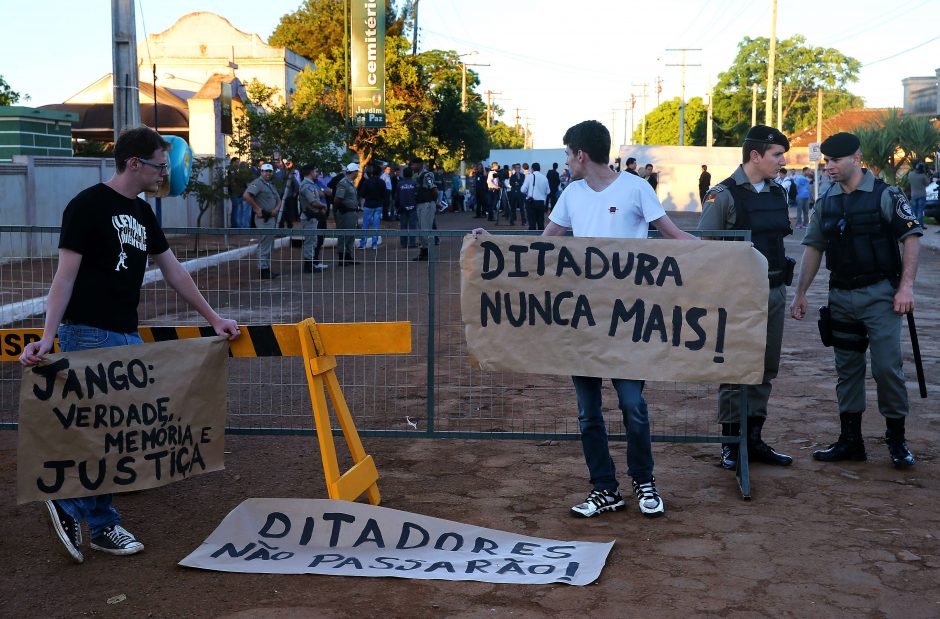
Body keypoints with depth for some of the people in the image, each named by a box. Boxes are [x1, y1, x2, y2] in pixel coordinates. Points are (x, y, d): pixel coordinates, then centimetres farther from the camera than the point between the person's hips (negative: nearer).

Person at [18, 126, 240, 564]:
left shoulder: (142, 214, 15)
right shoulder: (89, 206, -9)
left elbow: (173, 270, 21)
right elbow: (66, 274, -13)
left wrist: (213, 318, 22)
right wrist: (47, 336, -21)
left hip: (127, 336, 8)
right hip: (88, 335, -8)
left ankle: (69, 506, 17)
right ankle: (102, 526, 9)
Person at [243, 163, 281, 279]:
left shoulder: (270, 185, 19)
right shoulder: (257, 183, -12)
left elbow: (278, 199, 23)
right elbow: (246, 195, -26)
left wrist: (276, 208, 1)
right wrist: (257, 208, -22)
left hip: (272, 218, 10)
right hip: (263, 218, -10)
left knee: (269, 246, 15)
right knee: (264, 245, -8)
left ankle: (267, 269, 23)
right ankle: (264, 270, -6)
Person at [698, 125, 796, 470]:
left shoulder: (777, 194, 10)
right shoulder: (724, 195, -10)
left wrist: (781, 284, 14)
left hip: (774, 293, 7)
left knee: (765, 370, 11)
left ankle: (754, 439, 21)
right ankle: (731, 444, 10)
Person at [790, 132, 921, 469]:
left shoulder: (886, 196, -6)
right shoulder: (825, 203, 9)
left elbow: (911, 238, -8)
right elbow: (813, 249, 12)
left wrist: (906, 286, -16)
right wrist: (801, 293, 8)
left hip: (880, 294, -5)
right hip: (841, 297, 5)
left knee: (887, 367, -7)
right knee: (847, 370, 10)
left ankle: (897, 439, 8)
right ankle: (850, 440, 18)